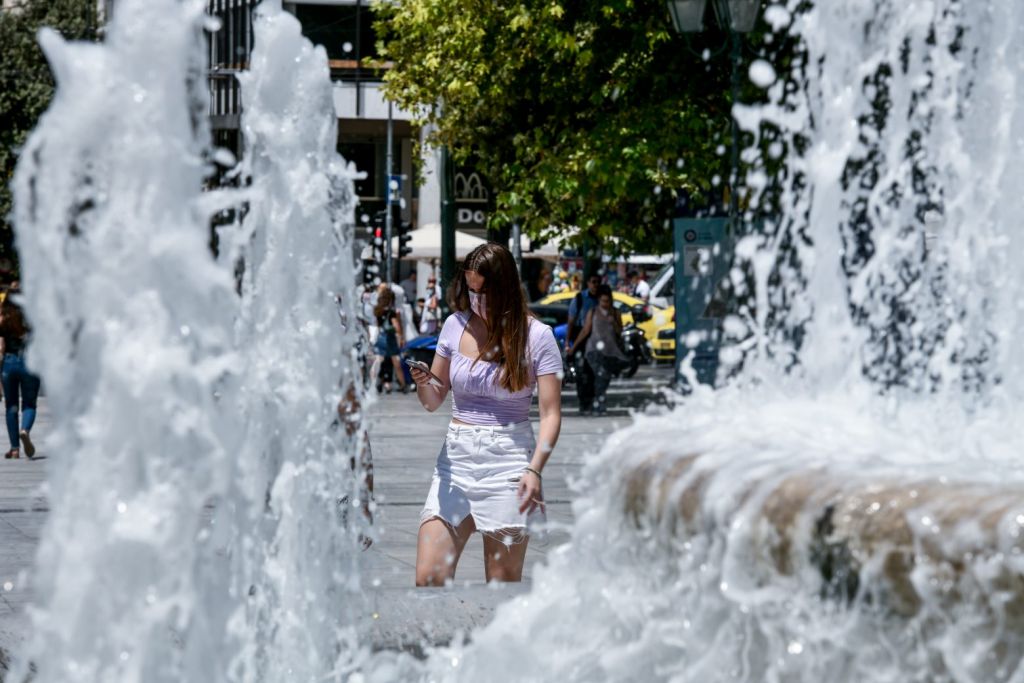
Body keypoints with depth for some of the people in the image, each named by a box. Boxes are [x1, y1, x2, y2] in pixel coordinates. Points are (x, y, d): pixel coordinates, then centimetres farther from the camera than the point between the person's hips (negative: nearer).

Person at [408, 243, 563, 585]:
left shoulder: (535, 336, -2)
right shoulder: (456, 326, 8)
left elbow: (551, 413, -4)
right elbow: (433, 401, 15)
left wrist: (535, 469, -18)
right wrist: (422, 382, -8)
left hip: (509, 460, -3)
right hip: (456, 457, 3)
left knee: (503, 585, 0)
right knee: (428, 578, -7)